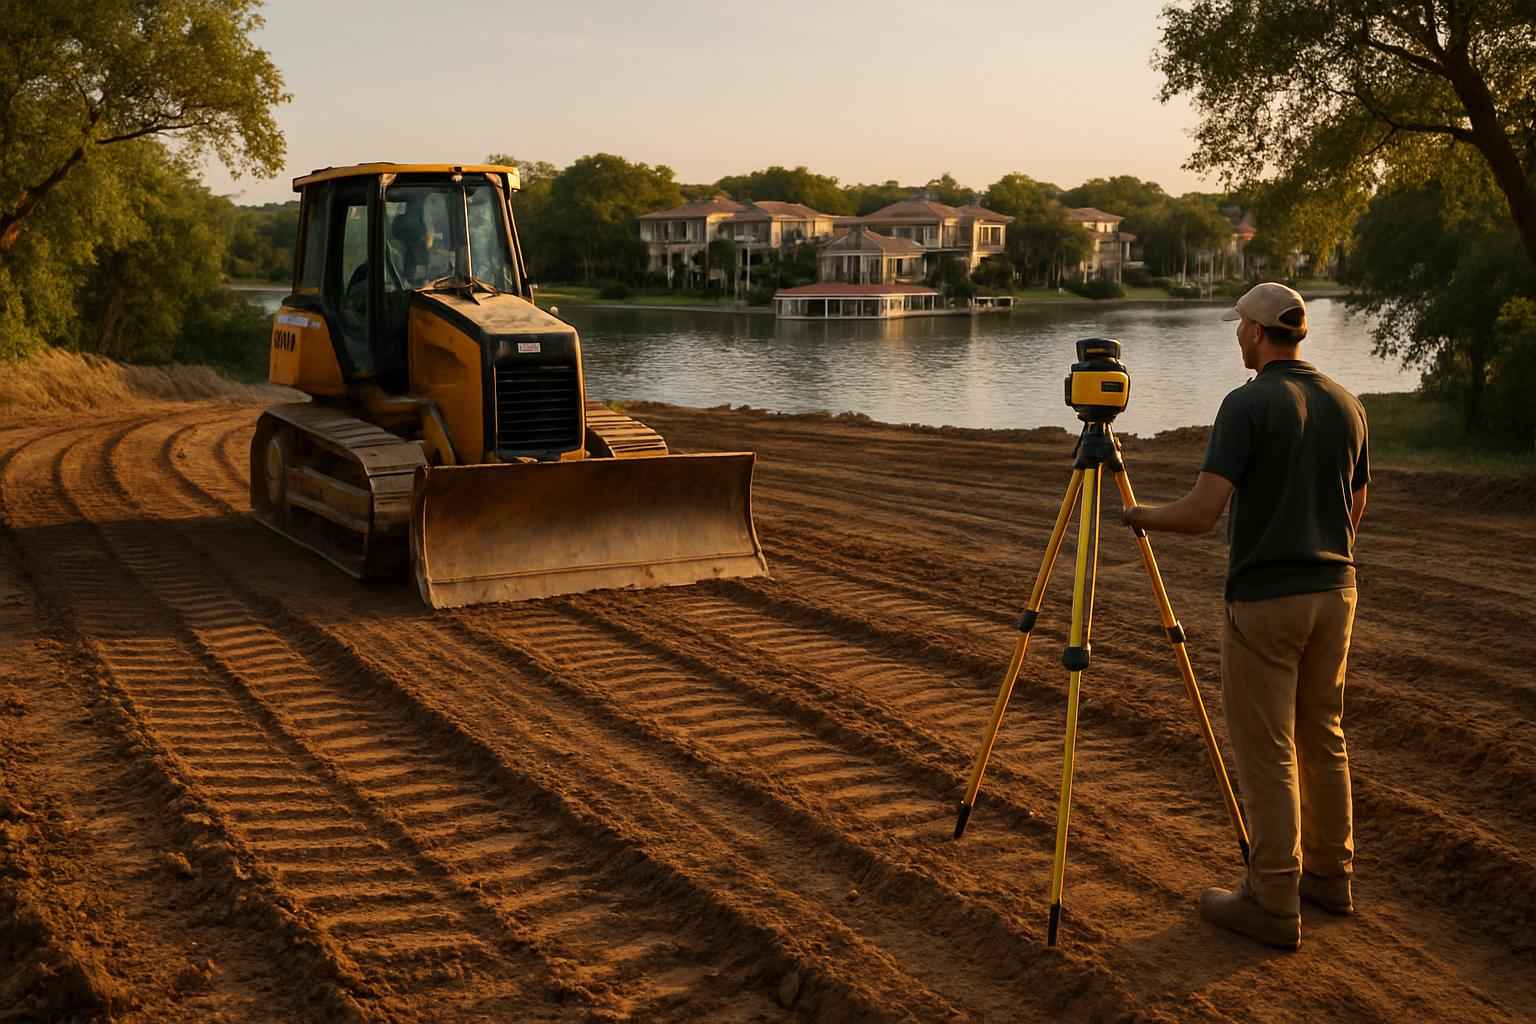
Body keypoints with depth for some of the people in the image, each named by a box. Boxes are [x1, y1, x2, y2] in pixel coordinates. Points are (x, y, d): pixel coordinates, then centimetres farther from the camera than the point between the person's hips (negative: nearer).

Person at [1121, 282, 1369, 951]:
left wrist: (1141, 515, -2)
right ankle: (1329, 874, 29)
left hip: (1263, 600, -7)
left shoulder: (1247, 405, -16)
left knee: (1266, 754, 0)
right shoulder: (1346, 405, 6)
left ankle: (1273, 903, 7)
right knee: (1323, 738, 19)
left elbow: (1201, 513, -21)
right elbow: (1355, 509, 15)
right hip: (1334, 591, 7)